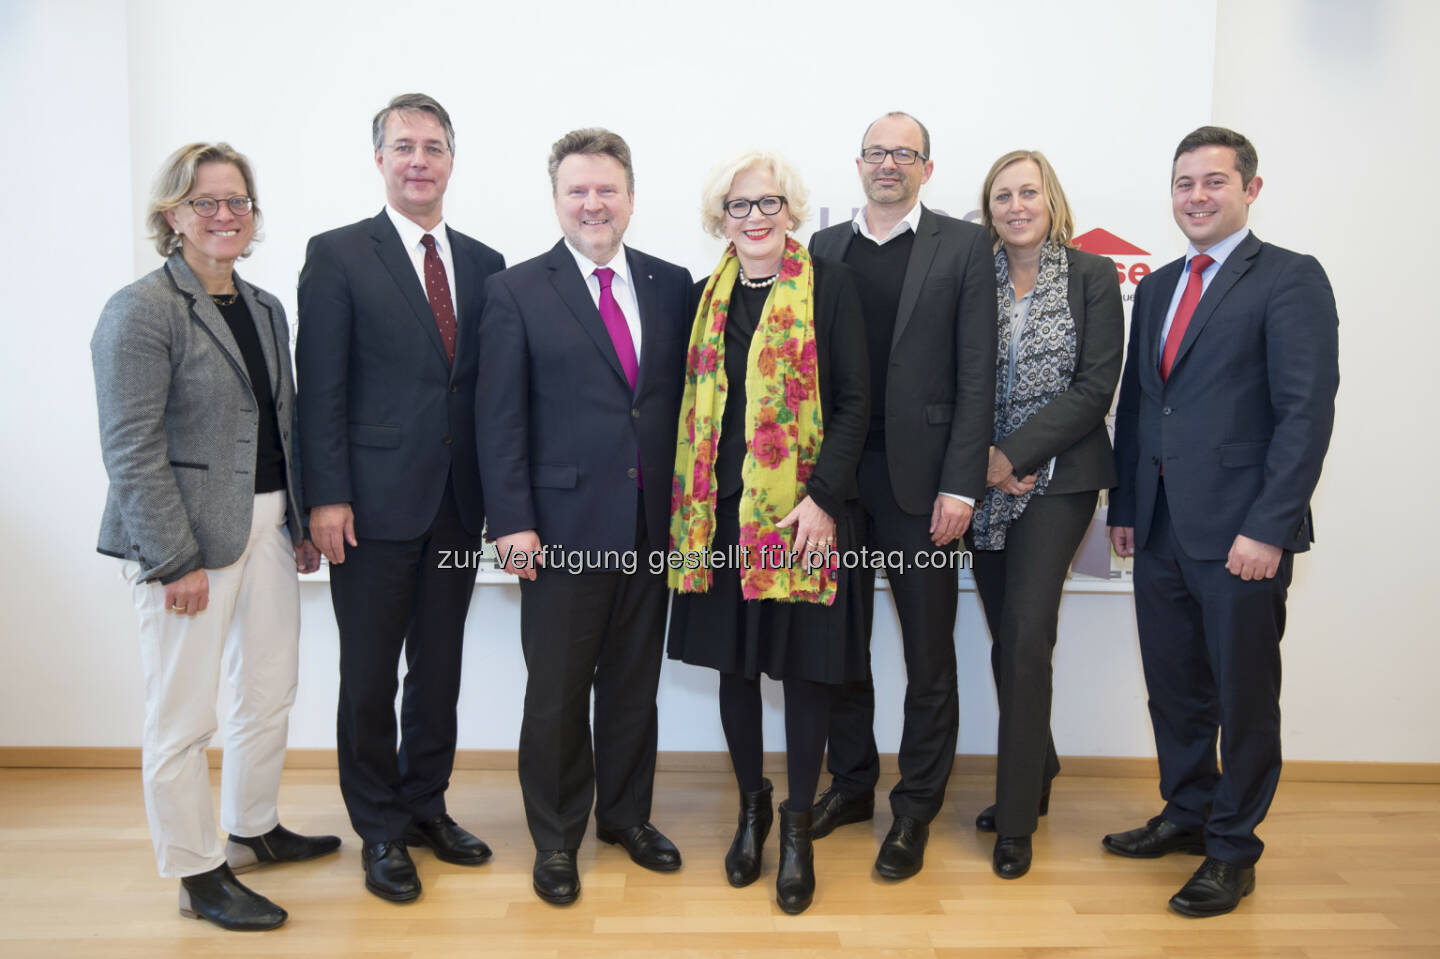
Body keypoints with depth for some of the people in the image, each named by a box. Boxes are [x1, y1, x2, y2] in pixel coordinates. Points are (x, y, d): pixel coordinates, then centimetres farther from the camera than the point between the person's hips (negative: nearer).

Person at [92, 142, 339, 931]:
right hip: (188, 537, -7)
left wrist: (302, 520, 11)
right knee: (183, 715, 4)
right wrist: (176, 561, -17)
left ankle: (253, 831, 37)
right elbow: (132, 449, -15)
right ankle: (197, 877, 20)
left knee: (271, 690, 17)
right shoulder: (141, 310, -11)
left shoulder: (265, 309, 12)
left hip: (266, 525, 8)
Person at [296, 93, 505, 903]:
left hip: (458, 503, 4)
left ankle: (427, 806, 33)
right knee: (370, 676, 8)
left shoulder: (485, 264, 9)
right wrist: (327, 495, -12)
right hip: (376, 501, -4)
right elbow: (321, 386, -7)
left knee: (440, 668, 15)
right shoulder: (337, 256, -2)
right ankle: (380, 830, 25)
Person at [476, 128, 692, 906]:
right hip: (563, 526, -3)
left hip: (651, 524, 3)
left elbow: (684, 397, 9)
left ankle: (626, 813, 35)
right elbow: (500, 418, -5)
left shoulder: (671, 284, 7)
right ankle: (555, 837, 27)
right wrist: (512, 521, -11)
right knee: (557, 691, 8)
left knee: (634, 682, 16)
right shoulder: (517, 292, -2)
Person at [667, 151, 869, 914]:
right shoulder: (709, 296, 10)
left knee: (804, 664, 4)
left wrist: (823, 497, -14)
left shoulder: (829, 286, -2)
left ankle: (798, 824, 21)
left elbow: (854, 400, -5)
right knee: (734, 659, 11)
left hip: (804, 512, -4)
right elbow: (696, 403, 12)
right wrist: (689, 505, 5)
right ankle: (751, 806, 31)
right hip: (723, 509, 4)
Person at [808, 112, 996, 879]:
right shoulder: (824, 248, 11)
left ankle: (914, 809, 22)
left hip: (921, 479, -3)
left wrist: (959, 485, -11)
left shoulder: (964, 246, 2)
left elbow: (976, 374, -4)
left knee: (929, 656, 7)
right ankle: (851, 782, 32)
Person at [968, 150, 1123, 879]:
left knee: (1026, 638, -9)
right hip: (985, 483, 3)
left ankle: (1016, 818, 4)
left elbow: (1095, 389, -7)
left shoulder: (1092, 277, 0)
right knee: (1006, 640, 10)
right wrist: (980, 457, -9)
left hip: (1055, 479, -3)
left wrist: (1015, 455, -14)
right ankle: (1034, 779, 30)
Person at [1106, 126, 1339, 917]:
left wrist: (1268, 527, -19)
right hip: (1161, 527, 6)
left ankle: (1233, 850, 23)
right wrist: (1124, 507, 12)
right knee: (1174, 687, 16)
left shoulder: (1291, 279, -5)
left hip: (1240, 532, -6)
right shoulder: (1157, 287, 15)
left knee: (1243, 696, 7)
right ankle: (1187, 814, 34)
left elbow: (1307, 410, -13)